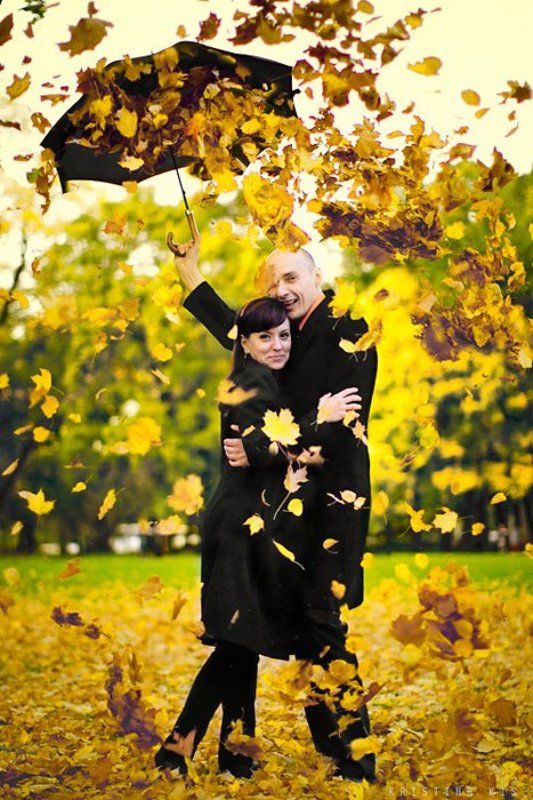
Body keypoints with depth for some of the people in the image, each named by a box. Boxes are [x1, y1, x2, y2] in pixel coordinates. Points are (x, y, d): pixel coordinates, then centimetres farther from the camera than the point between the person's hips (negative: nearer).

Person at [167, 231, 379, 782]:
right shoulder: (287, 337, 15)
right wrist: (190, 271, 35)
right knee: (300, 627, 5)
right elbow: (237, 333, 36)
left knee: (321, 623, -14)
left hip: (333, 496, -7)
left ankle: (357, 761, -11)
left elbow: (337, 423, -16)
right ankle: (328, 747, 12)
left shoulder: (349, 335, -6)